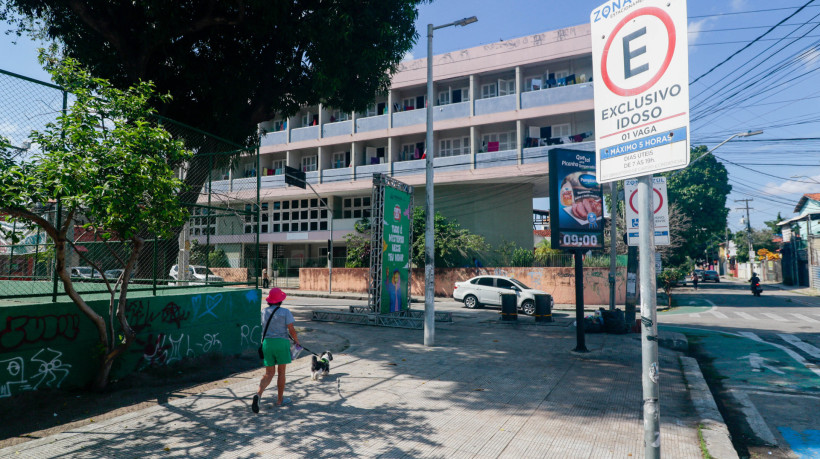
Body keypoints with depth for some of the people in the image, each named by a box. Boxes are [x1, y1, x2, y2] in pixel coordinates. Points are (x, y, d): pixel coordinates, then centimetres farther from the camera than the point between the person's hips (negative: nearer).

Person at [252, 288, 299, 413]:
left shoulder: (264, 312, 5)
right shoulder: (285, 312, -8)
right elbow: (291, 330, -10)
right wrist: (296, 341, 7)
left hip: (266, 343, 4)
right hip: (281, 343, -4)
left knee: (269, 374, 10)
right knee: (281, 372, 10)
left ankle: (258, 394, -14)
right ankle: (280, 400, 19)